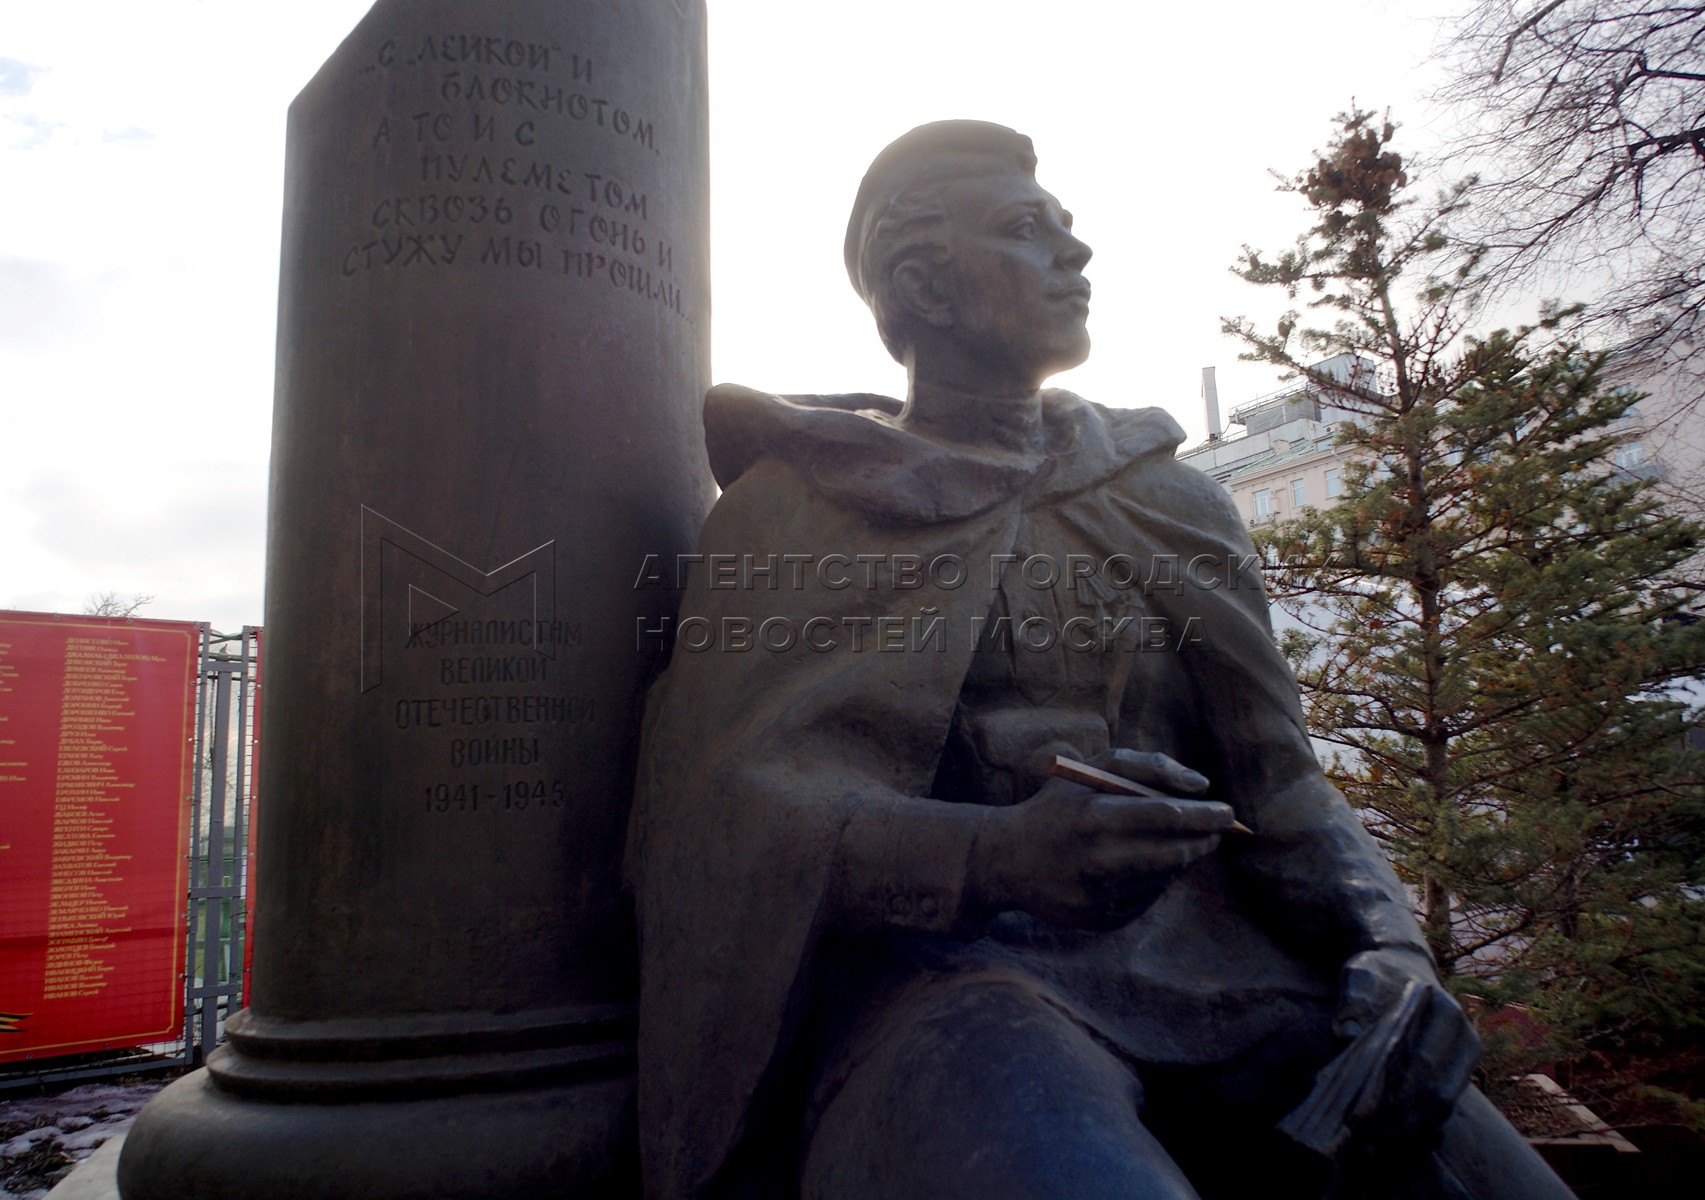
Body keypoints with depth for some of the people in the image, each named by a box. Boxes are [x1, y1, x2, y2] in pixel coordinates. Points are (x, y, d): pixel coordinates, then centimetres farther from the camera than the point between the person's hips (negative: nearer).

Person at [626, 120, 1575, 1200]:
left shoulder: (1169, 500, 19)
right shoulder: (796, 504, 5)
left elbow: (1277, 779, 14)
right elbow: (723, 799, -5)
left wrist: (1389, 947, -7)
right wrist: (996, 856, -23)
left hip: (1208, 955, 6)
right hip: (936, 961, -5)